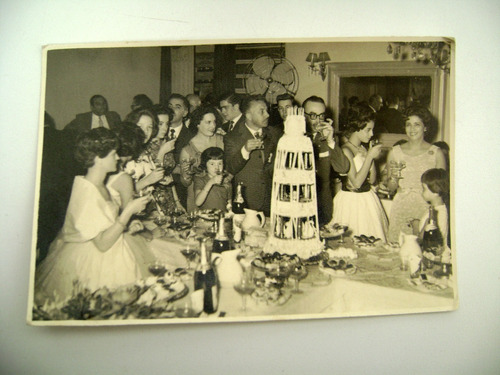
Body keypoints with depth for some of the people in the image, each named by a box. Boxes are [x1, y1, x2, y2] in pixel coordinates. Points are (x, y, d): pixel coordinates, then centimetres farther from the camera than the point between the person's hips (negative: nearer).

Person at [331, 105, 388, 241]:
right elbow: (356, 182, -19)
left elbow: (372, 180, 9)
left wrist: (372, 156, -2)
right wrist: (370, 156, -17)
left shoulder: (363, 149, 9)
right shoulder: (346, 150, -13)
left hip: (368, 200, 7)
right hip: (351, 200, -7)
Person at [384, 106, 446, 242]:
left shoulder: (436, 153, 1)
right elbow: (391, 187, 9)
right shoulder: (395, 152, 6)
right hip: (401, 209, 1)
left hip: (426, 208, -1)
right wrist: (394, 177, -8)